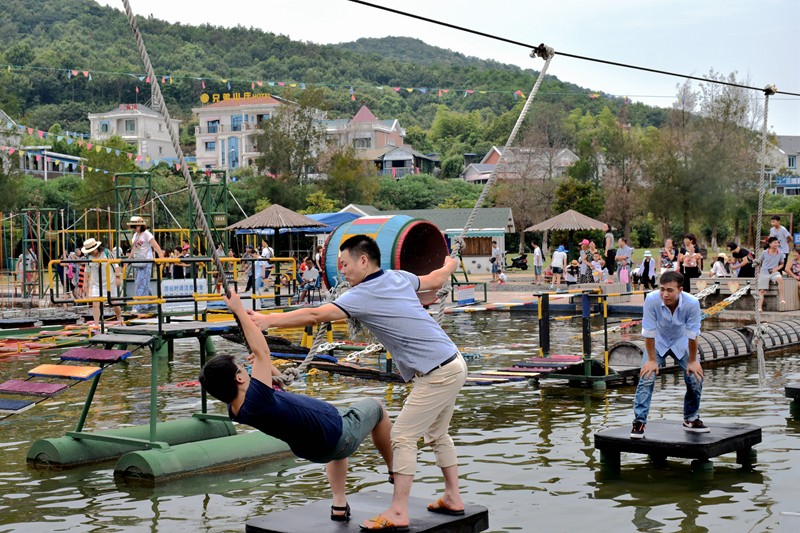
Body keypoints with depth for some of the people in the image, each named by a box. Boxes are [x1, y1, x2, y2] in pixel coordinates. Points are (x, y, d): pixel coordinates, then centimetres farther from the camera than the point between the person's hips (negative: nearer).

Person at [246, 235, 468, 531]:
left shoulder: (362, 296, -15)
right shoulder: (399, 277, 9)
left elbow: (316, 315, -22)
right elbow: (436, 279, 27)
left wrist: (268, 320, -18)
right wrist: (451, 264, 49)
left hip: (437, 374, -10)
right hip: (453, 365, 10)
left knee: (403, 437, -5)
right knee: (437, 434, 22)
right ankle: (453, 499, 29)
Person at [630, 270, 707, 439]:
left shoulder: (692, 303, -32)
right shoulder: (652, 300, -34)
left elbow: (692, 334, -21)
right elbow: (649, 332, -25)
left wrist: (693, 360, -13)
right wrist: (652, 359, -19)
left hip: (681, 343, 1)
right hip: (657, 343, -1)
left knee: (696, 378, -4)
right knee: (646, 378, -16)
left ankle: (691, 419, 18)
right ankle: (639, 422, -8)